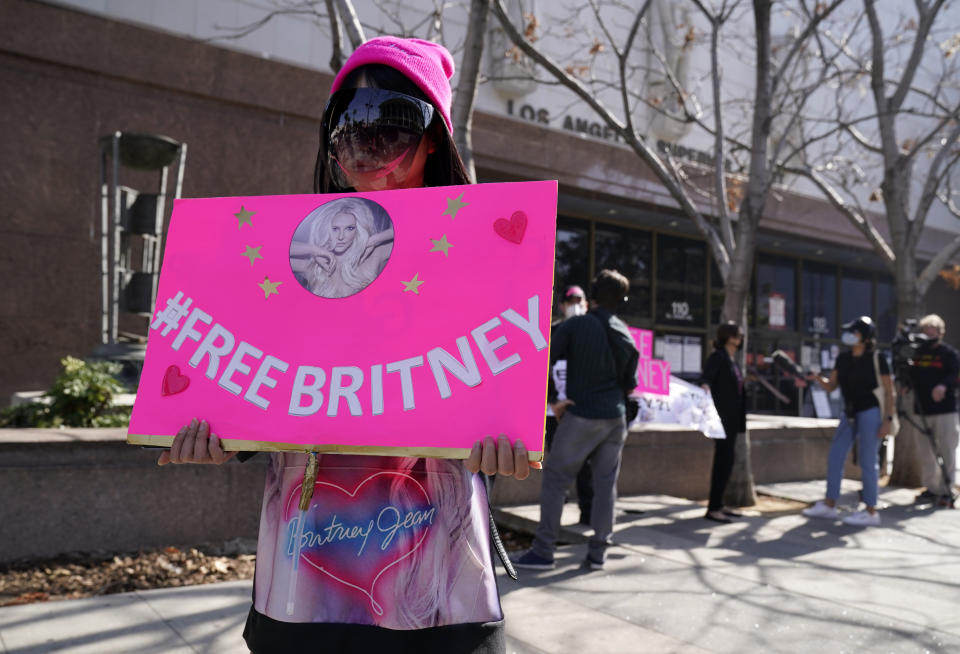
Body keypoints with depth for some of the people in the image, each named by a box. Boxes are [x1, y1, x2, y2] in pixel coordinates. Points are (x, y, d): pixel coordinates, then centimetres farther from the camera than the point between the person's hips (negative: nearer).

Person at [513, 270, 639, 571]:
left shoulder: (575, 325, -8)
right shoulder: (626, 335, 9)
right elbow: (629, 383, 14)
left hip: (581, 416, -5)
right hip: (615, 418, 5)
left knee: (554, 479, 2)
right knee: (606, 484, 10)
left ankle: (543, 551, 2)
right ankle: (597, 552, 13)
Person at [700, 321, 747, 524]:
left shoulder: (732, 359, 16)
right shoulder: (718, 356, -10)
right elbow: (706, 378, -24)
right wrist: (705, 388, -44)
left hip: (732, 419, 9)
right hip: (721, 417, -9)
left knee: (726, 461, 11)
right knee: (723, 460, -10)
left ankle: (718, 504, 18)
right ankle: (712, 508, -6)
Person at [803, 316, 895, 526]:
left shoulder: (876, 359, -8)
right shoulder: (843, 358, 7)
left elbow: (889, 392, -6)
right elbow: (831, 386, 10)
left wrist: (888, 419, -13)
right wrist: (818, 378, -11)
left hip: (870, 413, -7)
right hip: (849, 414, 7)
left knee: (867, 461, -3)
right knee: (834, 457, 7)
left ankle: (871, 511, 6)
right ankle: (829, 505, 17)